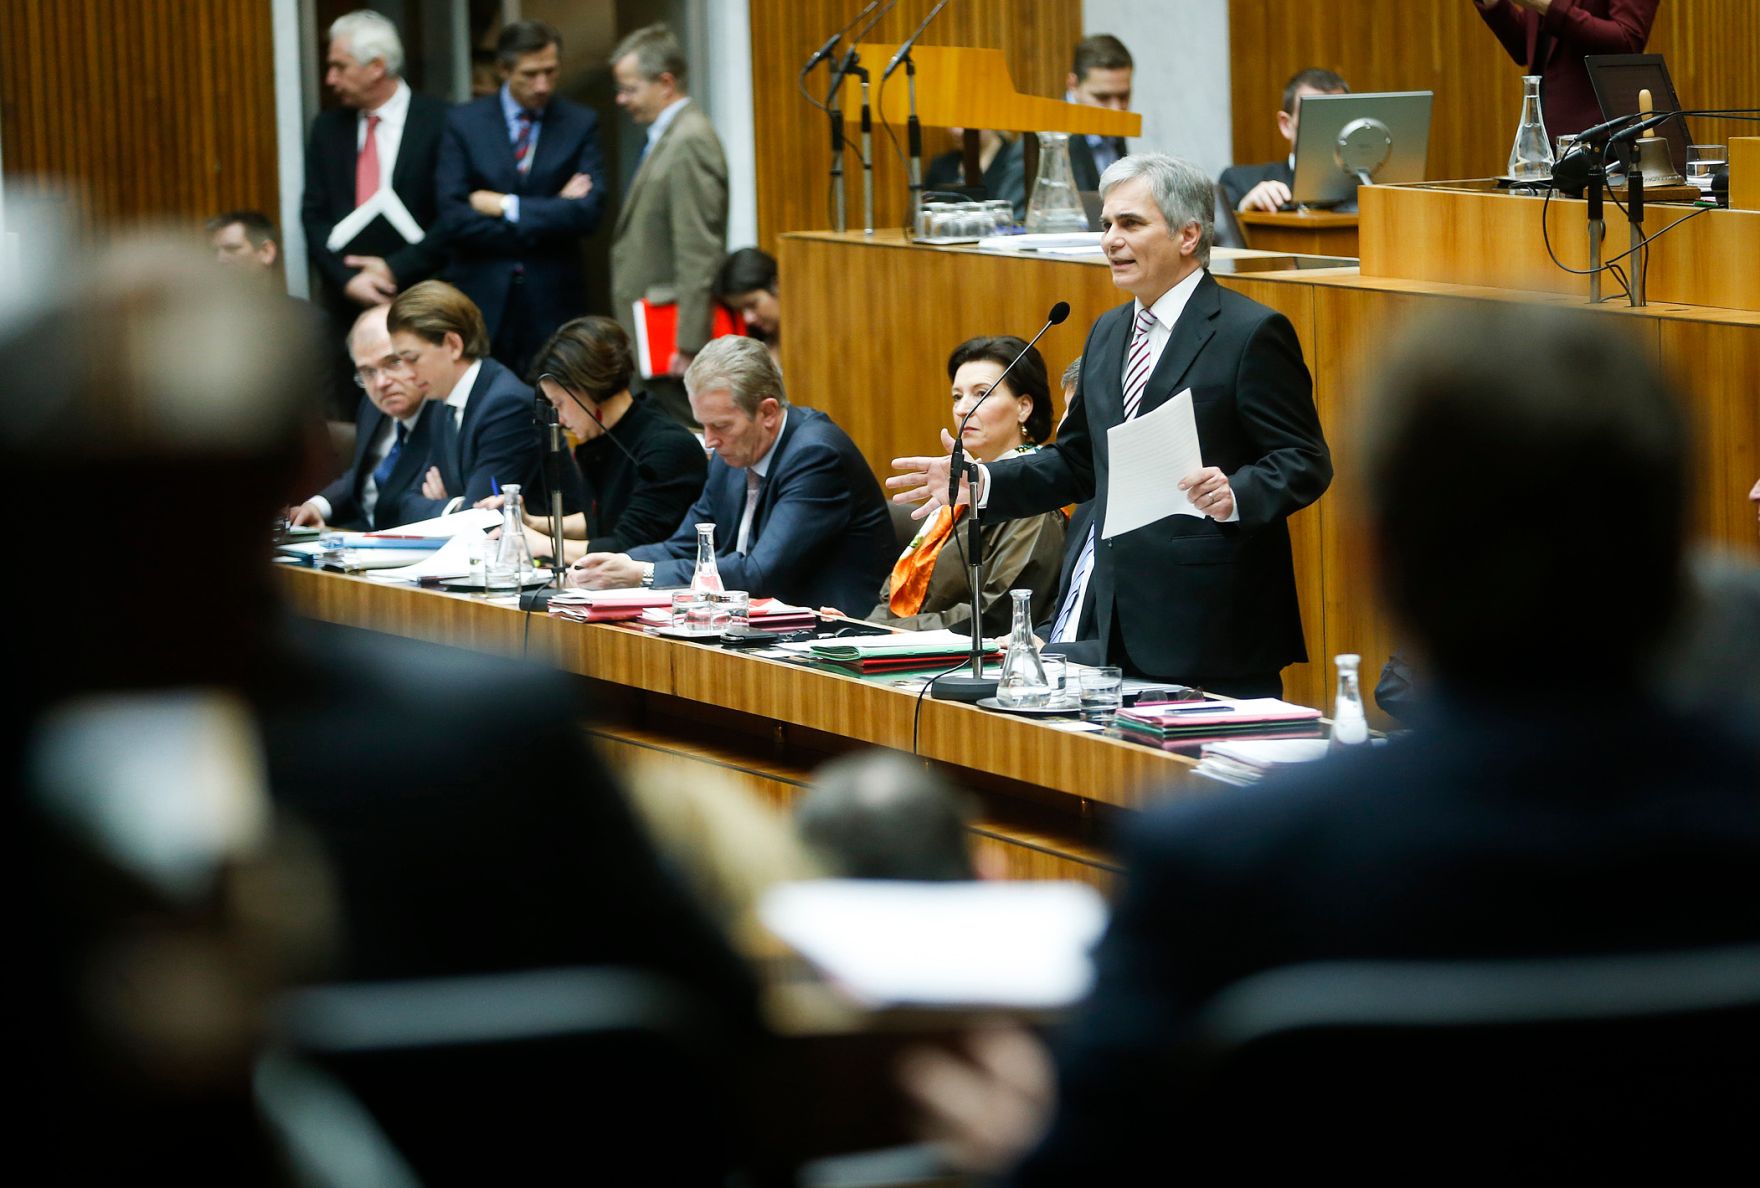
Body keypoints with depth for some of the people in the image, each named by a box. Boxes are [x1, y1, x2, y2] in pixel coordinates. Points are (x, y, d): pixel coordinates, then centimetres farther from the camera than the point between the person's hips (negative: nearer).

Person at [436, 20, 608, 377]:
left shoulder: (580, 124, 4)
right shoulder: (465, 123, 2)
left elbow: (588, 212, -7)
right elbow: (453, 218, -7)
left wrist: (507, 207, -11)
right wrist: (549, 212, -9)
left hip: (552, 301, 0)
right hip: (483, 299, 0)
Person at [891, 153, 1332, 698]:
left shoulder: (1252, 333, -8)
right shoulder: (1108, 333, 17)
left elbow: (1306, 462, -11)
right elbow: (1078, 462, 22)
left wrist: (1236, 496, -29)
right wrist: (980, 483, 9)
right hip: (1125, 627, 7)